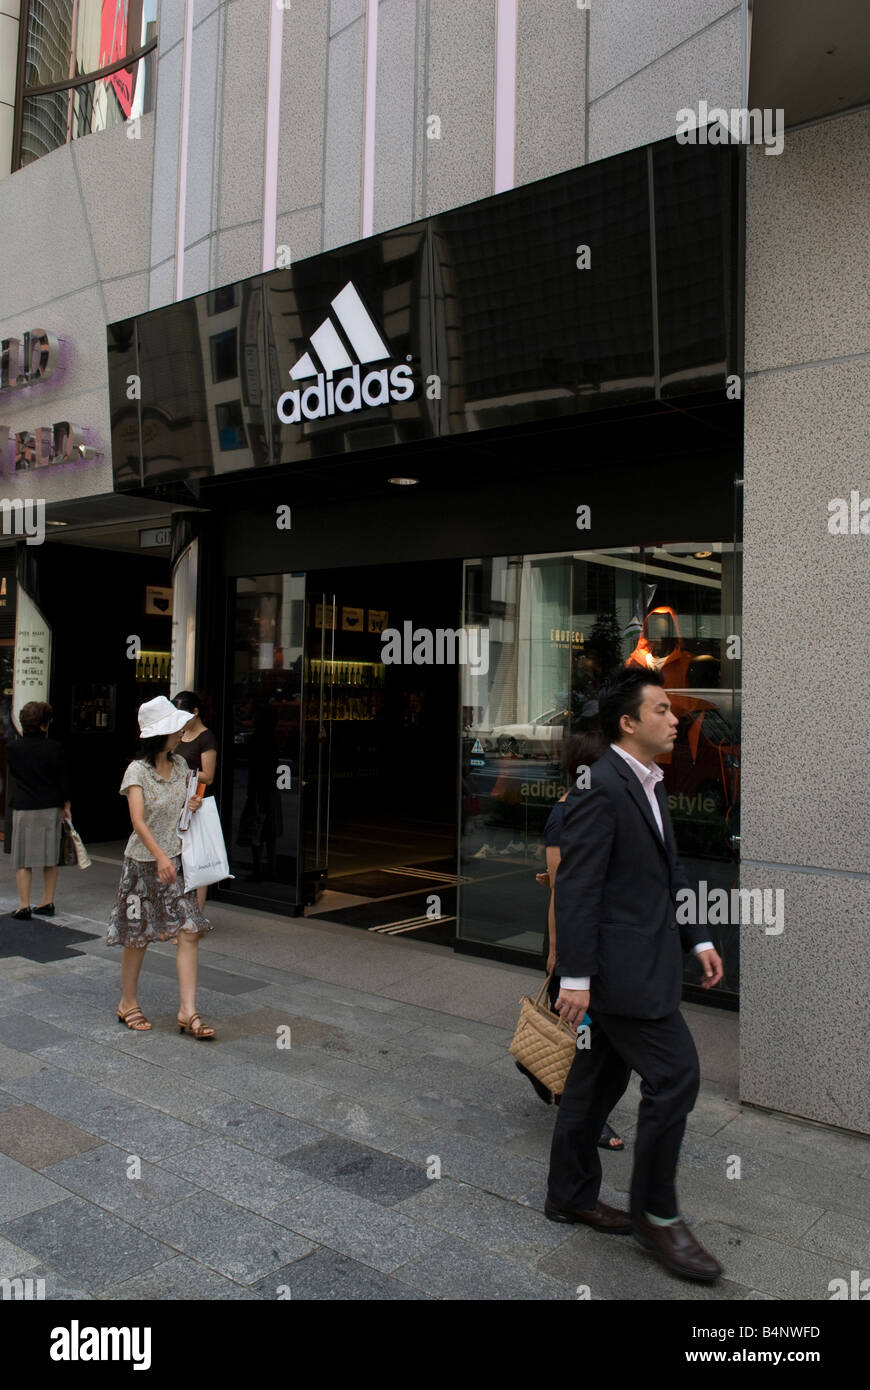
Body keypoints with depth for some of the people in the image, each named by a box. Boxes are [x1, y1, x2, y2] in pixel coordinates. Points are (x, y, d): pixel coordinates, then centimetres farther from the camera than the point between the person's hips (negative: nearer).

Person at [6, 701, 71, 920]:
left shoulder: (13, 748, -6)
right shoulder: (54, 748, -7)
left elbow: (12, 772, 10)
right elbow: (64, 779, -2)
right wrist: (66, 805, 9)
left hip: (23, 809, -1)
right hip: (51, 809, 1)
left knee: (23, 860, 5)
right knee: (50, 858, 12)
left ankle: (24, 906, 3)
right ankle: (47, 903, 17)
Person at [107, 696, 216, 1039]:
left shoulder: (180, 765, 5)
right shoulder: (138, 771, -12)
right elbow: (138, 820, -23)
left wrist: (195, 806, -1)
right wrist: (160, 856, -34)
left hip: (176, 859, 5)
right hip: (144, 861, -5)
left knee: (189, 931, -4)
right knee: (138, 936, 7)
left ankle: (188, 1011, 0)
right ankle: (128, 1004, 26)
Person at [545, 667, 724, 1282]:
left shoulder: (651, 785, 12)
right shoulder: (600, 789, -18)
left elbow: (670, 872, 18)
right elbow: (575, 889, -20)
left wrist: (699, 939, 12)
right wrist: (575, 976, -20)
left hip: (644, 957, 9)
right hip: (620, 966, -9)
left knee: (598, 1080, 17)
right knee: (675, 1075, -4)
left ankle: (571, 1196, 32)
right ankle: (657, 1213, 14)